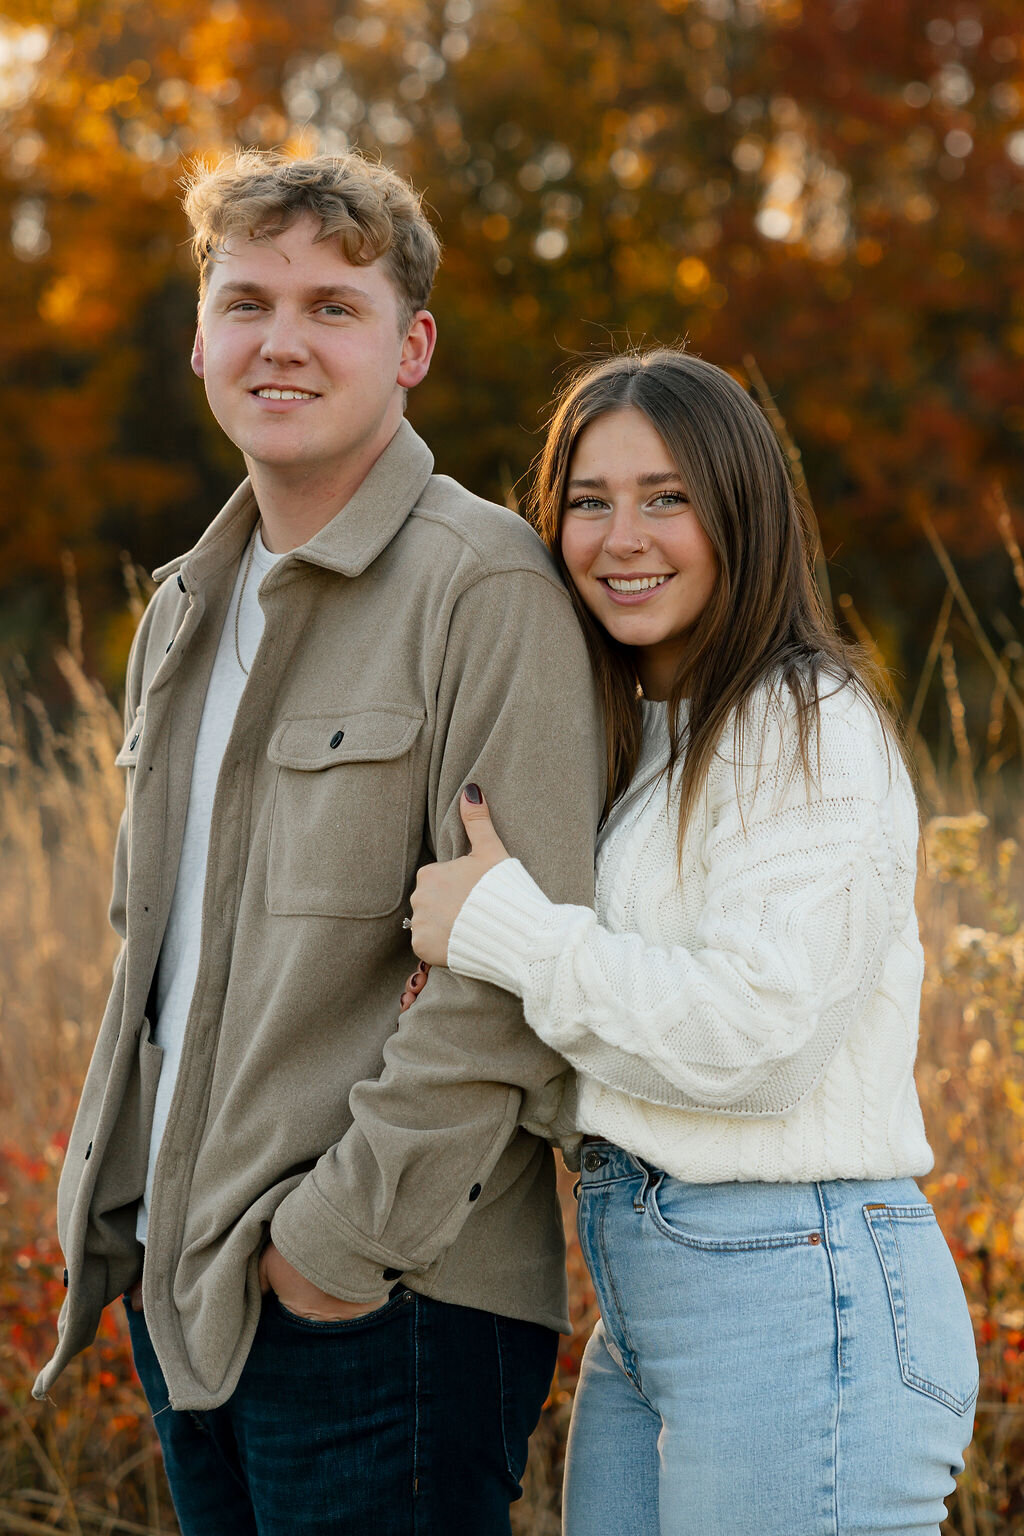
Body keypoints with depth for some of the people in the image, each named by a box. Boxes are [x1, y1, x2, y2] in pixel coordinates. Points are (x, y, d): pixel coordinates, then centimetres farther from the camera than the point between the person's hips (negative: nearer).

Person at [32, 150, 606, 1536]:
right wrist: (112, 1195, 13)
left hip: (384, 1309, -7)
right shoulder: (188, 613, 15)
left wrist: (347, 1234, -18)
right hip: (183, 1288, 8)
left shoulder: (484, 585, -11)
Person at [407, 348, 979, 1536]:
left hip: (798, 1302, -9)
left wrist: (505, 927, -14)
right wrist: (468, 988, 4)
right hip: (641, 1298, 9)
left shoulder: (810, 732, -12)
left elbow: (763, 1037, -20)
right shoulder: (633, 735, 16)